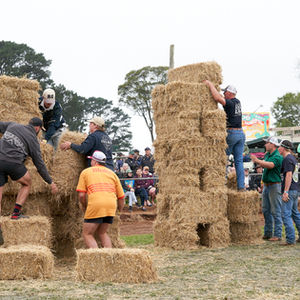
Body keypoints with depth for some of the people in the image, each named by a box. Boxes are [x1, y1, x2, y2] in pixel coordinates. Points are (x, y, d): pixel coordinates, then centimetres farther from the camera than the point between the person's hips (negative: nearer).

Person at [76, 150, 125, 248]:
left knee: (87, 234, 6)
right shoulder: (112, 173, 23)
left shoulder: (85, 172, 15)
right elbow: (121, 197, 18)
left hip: (95, 204, -4)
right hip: (111, 205, 4)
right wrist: (119, 212, 31)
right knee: (102, 232, 22)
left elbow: (81, 195, 5)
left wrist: (84, 208, 21)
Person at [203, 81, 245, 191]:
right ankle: (241, 186, 2)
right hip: (241, 133, 8)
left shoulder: (230, 103, -10)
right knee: (239, 161, 5)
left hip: (231, 133, -8)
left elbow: (218, 98, -25)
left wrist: (210, 84, -12)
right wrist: (212, 87, 25)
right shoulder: (237, 102, 14)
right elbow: (221, 98, 25)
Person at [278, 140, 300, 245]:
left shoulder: (287, 159, -13)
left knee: (286, 215, -8)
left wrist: (286, 191, -24)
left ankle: (290, 239, -10)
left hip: (289, 190, -10)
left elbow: (289, 175, -21)